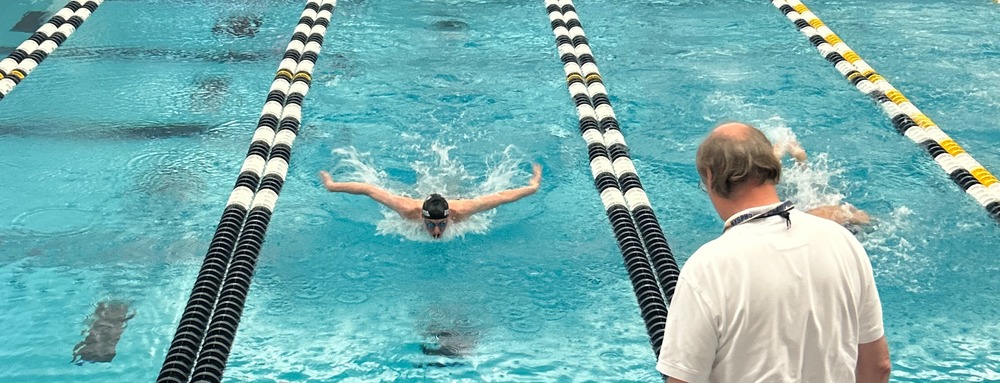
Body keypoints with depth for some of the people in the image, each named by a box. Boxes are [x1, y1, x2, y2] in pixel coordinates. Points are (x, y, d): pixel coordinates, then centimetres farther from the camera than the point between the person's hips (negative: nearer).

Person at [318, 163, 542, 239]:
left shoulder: (461, 211, -46)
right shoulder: (409, 210, -46)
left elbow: (502, 197, -36)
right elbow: (369, 189, -37)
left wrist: (533, 186, -26)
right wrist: (332, 186, -32)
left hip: (454, 200, 0)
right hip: (419, 198, 0)